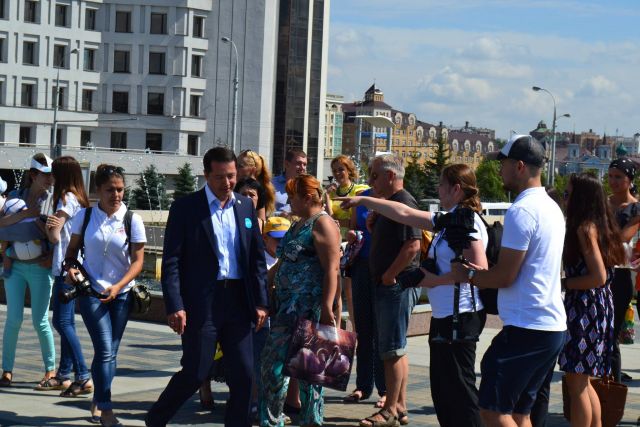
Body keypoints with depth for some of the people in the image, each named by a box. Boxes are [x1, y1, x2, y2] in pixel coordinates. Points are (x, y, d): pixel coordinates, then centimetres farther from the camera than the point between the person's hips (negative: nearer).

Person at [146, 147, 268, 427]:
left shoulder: (246, 207, 10)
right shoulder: (185, 207, -4)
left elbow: (257, 258, 12)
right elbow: (171, 261, -6)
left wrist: (260, 302, 6)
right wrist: (175, 306, -15)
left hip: (238, 300, 4)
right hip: (201, 303, -4)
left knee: (243, 374, 4)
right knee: (195, 372, 0)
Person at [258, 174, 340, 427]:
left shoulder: (322, 224, -11)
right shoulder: (298, 226, 19)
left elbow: (332, 269, -19)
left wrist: (326, 308, -24)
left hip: (309, 308, -10)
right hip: (286, 306, 10)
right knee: (272, 360, 11)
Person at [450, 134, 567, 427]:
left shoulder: (521, 211, -16)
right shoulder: (551, 207, 16)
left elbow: (505, 276, -18)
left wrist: (468, 275, -1)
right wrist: (482, 273, 16)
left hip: (526, 328, -10)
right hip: (553, 326, 10)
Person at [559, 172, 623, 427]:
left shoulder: (585, 228, -15)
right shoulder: (599, 225, 12)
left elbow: (598, 277, -21)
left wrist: (563, 284, -11)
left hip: (585, 309, -10)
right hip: (599, 306, 10)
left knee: (577, 384, -2)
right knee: (584, 383, 19)